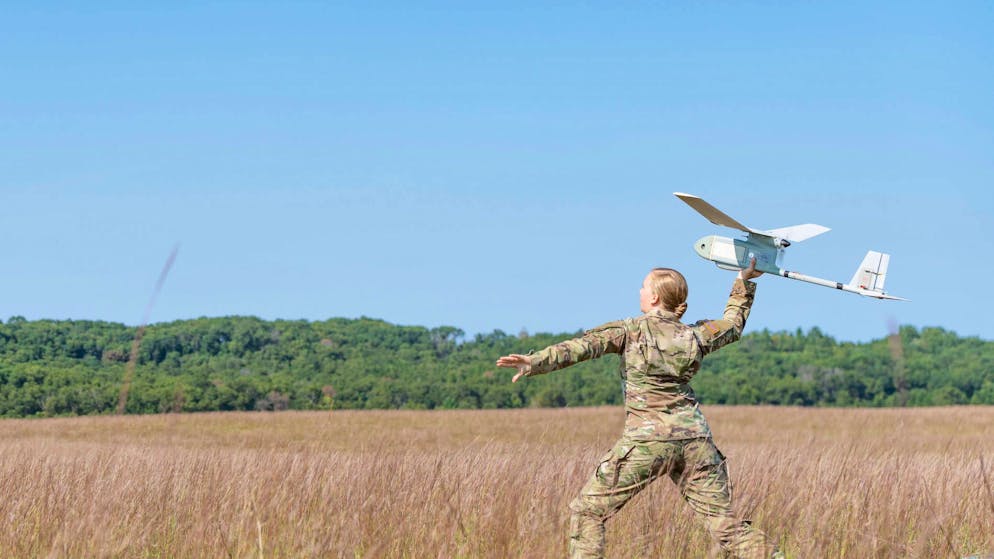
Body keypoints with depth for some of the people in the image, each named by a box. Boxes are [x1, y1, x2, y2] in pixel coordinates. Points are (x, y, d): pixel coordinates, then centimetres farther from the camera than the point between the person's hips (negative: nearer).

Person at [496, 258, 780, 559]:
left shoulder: (629, 331, 0)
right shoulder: (693, 336, 12)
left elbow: (581, 347, -12)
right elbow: (733, 324, 30)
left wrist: (534, 363, -22)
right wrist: (744, 281, 42)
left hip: (646, 440, -4)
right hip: (694, 438, 4)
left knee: (587, 510, 6)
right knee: (725, 522, 6)